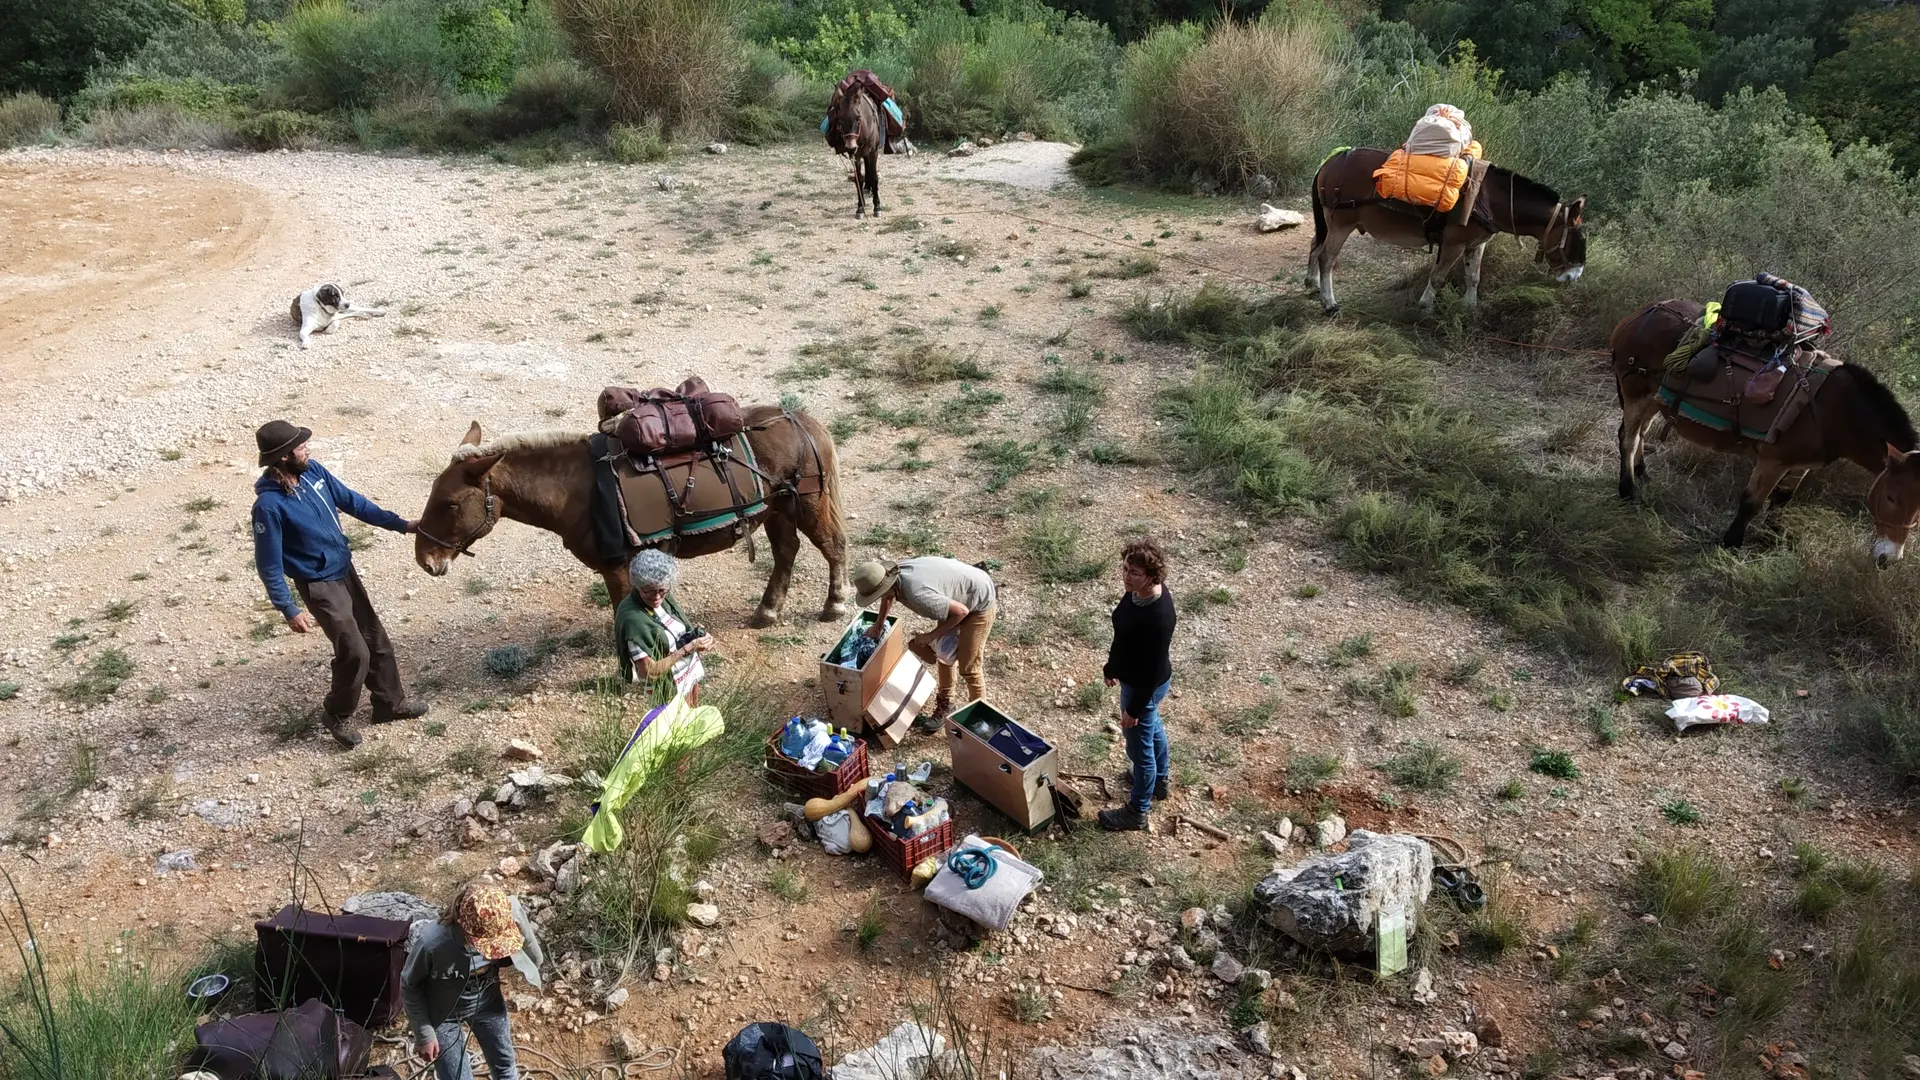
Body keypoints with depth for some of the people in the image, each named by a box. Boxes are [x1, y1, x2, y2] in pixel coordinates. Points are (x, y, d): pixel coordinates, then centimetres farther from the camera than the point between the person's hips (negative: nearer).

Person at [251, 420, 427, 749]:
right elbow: (269, 565, -20)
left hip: (346, 570, 8)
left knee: (376, 639, 17)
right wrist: (290, 610, -20)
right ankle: (337, 714, 24)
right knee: (355, 652, -2)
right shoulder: (269, 505, -27)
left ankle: (390, 703, 35)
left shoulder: (313, 470, -6)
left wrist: (400, 524, 4)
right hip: (320, 585, -7)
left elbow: (352, 501, 6)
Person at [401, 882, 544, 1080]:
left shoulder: (510, 921, -32)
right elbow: (409, 986, -16)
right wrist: (424, 1034, -9)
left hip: (486, 1002, 4)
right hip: (442, 1014, -3)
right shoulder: (432, 943, -39)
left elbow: (536, 961, -13)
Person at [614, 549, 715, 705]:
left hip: (691, 678, 7)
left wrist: (698, 634, -11)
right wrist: (688, 648, -27)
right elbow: (650, 672, -27)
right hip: (670, 692, -7)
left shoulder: (664, 597, -9)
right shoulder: (633, 618, -30)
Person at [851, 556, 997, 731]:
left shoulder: (917, 595, -39)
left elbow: (961, 611, -29)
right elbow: (888, 596, 14)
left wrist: (932, 635, -18)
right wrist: (878, 625, 24)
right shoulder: (894, 574, -13)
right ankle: (945, 706, 36)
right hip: (959, 596, 9)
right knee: (944, 651, 20)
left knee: (968, 667, -2)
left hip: (978, 603, -9)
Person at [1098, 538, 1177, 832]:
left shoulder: (1158, 616, -38)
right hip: (1134, 677, 9)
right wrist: (1113, 666, 19)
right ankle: (1161, 780, 57)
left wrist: (1134, 708, -19)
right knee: (1152, 727, 31)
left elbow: (1154, 669, -28)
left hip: (1144, 686, -9)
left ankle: (1138, 812, 34)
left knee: (1140, 746, 12)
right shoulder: (1137, 591, -11)